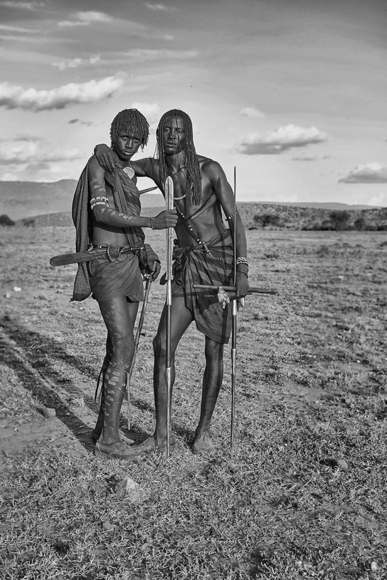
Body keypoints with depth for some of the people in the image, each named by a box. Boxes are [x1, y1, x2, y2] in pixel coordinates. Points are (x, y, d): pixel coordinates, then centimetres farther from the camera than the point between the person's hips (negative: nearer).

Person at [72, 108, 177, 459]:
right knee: (124, 348, -14)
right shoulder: (99, 164, -5)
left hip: (131, 263, 8)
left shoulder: (130, 173, 20)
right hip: (107, 264, -8)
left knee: (119, 348, 8)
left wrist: (149, 253, 7)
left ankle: (104, 426, 17)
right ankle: (109, 438, -6)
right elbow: (102, 214, -18)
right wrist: (151, 222, -28)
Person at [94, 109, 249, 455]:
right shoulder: (156, 169, 5)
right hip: (186, 263, 4)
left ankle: (204, 430, 19)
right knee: (163, 344, -6)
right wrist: (103, 149, -8)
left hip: (220, 261, -4)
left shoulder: (209, 169, -9)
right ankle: (162, 434, 6)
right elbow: (113, 166, 17)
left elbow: (235, 219, -13)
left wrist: (242, 269, -23)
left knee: (214, 350, 1)